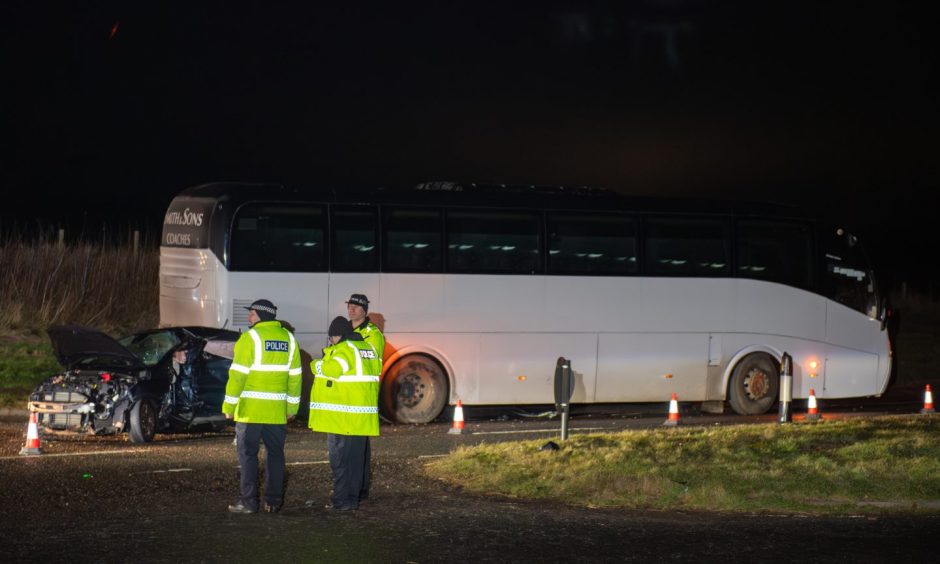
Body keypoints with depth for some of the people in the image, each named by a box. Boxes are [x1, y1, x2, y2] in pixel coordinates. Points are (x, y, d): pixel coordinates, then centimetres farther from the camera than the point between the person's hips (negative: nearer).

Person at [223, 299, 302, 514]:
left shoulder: (250, 338, -9)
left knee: (248, 454, 0)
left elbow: (238, 375, -11)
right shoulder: (288, 339, 8)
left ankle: (249, 502, -3)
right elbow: (295, 376, 10)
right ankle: (273, 501, 11)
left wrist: (229, 406, -6)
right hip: (277, 411, 5)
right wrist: (292, 407, 16)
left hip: (251, 409, -5)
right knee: (275, 453, 11)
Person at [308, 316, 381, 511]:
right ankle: (353, 498, 18)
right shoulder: (369, 348, 15)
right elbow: (376, 368, 23)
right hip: (363, 416, 8)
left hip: (343, 417, -8)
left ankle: (341, 500, -3)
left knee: (339, 458, -2)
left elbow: (332, 369, -27)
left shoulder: (344, 350, -13)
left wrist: (316, 364, -8)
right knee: (356, 457, 13)